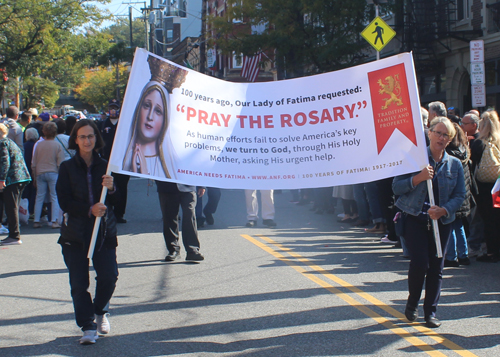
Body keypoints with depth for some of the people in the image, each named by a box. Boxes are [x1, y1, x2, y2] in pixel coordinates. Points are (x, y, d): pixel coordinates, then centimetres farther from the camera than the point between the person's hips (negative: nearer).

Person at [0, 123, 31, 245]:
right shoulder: (10, 142, 23)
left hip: (12, 178, -10)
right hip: (22, 177, 10)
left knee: (11, 207, -6)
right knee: (12, 207, 15)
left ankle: (15, 236, -6)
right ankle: (14, 235, 18)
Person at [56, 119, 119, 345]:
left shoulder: (104, 166, 7)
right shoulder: (67, 168, 2)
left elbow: (116, 200, 5)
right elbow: (64, 201, -4)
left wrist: (111, 188, -18)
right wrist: (89, 210, -17)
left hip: (104, 230, 1)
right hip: (75, 232, -1)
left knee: (109, 276, -7)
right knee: (79, 282, -3)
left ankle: (100, 311, 22)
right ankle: (88, 326, 7)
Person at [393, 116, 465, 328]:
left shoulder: (455, 164, 6)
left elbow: (460, 195, 5)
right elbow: (396, 187, -4)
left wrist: (444, 210, -13)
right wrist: (419, 178, -19)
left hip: (441, 221, 3)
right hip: (415, 219, -3)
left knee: (436, 267, 3)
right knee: (420, 263, -11)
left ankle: (430, 312, 15)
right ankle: (412, 304, 14)